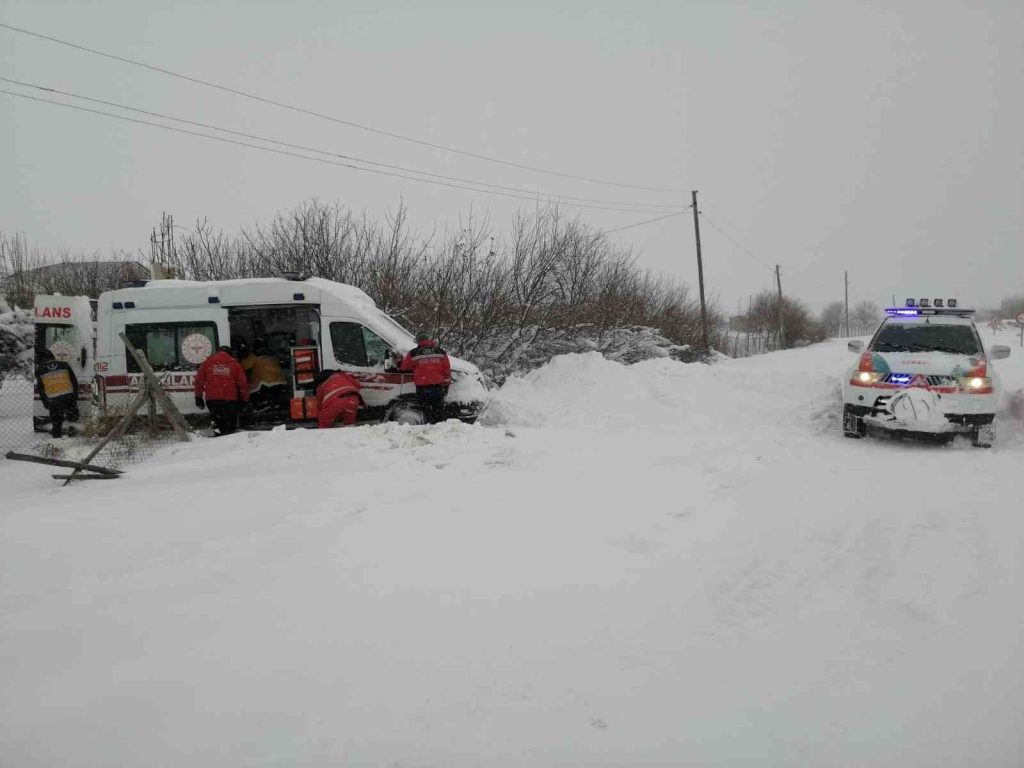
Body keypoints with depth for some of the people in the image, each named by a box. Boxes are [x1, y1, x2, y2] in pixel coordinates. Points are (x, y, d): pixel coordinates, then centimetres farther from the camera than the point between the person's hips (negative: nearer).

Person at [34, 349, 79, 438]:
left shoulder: (40, 370, 4)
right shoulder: (64, 365, 6)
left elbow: (40, 389, 8)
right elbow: (74, 381, 8)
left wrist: (45, 403, 17)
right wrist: (76, 395, 18)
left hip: (53, 400, 0)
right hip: (69, 397, 0)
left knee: (56, 421, 13)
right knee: (73, 417, 19)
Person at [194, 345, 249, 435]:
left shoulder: (207, 362, 11)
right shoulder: (234, 364, 7)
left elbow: (199, 380, 7)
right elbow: (243, 383, 5)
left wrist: (198, 397, 12)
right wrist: (245, 399, 12)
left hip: (211, 398, 2)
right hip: (230, 399, -2)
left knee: (217, 422, 10)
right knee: (230, 424, 5)